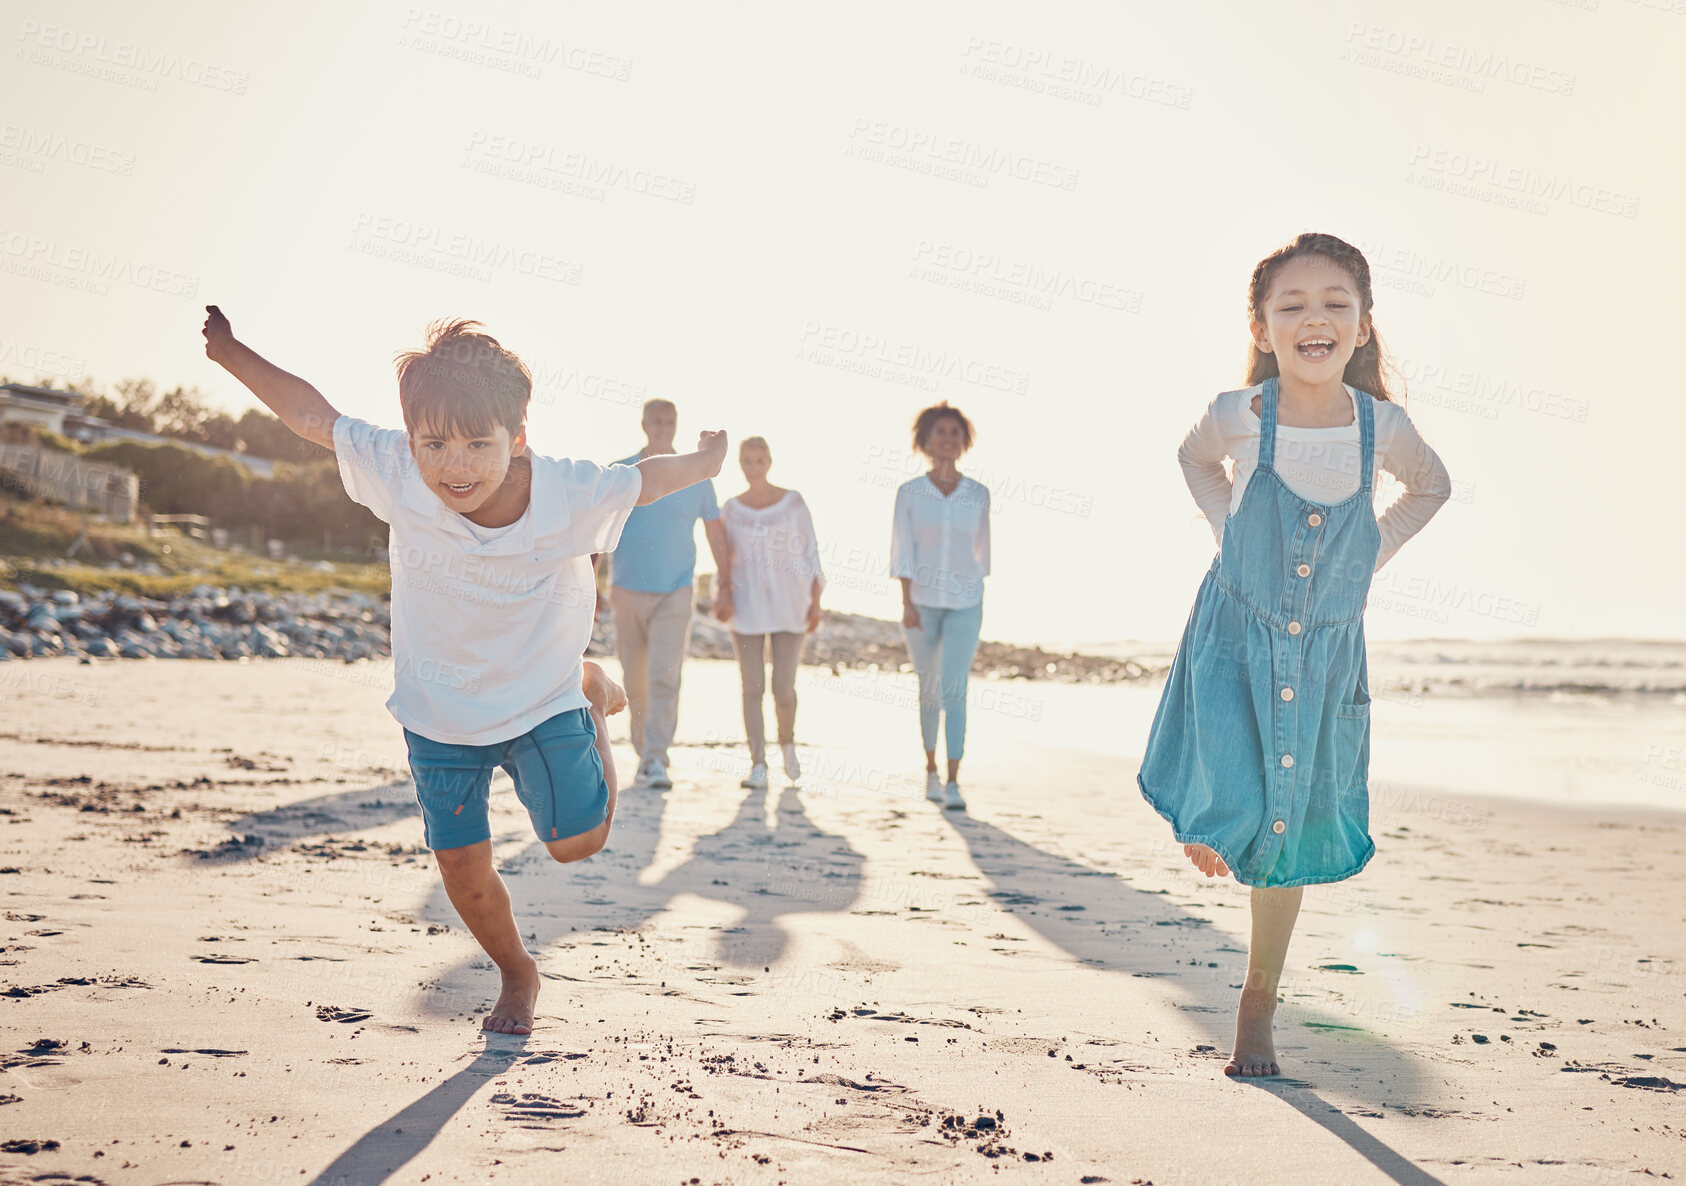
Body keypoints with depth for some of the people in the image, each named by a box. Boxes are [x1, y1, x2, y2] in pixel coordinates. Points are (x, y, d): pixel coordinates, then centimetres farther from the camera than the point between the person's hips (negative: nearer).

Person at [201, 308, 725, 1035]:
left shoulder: (569, 496, -27)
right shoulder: (396, 474, -26)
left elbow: (645, 479, -8)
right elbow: (312, 415, -12)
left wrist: (705, 462, 10)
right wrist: (230, 354, -5)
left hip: (541, 702, -1)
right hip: (439, 713, 1)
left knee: (576, 842, 4)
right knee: (463, 869, 4)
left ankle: (592, 698, 29)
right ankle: (517, 975, 34)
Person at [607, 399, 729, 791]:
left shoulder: (696, 476, 4)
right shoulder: (619, 474, 2)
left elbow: (715, 534, 11)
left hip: (675, 592, -1)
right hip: (628, 592, 1)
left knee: (664, 677, -13)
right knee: (635, 681, 8)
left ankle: (656, 759, -15)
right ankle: (644, 753, 24)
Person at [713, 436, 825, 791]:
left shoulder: (793, 502, 1)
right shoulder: (731, 508, 6)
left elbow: (810, 552, 2)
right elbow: (726, 560, 11)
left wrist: (815, 601, -4)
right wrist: (722, 598, -5)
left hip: (788, 606, -1)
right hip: (747, 608, 1)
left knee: (784, 687, -4)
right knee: (753, 687, -3)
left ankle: (787, 742, 26)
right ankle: (758, 765, 2)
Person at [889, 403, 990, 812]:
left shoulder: (978, 494, 1)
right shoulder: (909, 493, -3)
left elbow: (981, 549, 12)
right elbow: (903, 551, -6)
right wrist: (907, 603, -14)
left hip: (965, 606, 0)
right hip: (922, 604, 0)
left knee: (954, 688, -14)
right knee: (929, 689, 12)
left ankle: (953, 783, -15)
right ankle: (931, 767, 32)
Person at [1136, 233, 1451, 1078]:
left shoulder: (1383, 427, -10)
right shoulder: (1238, 418, -13)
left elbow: (1432, 486, 12)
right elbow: (1192, 458, 12)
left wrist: (1374, 551, 1)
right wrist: (1228, 529, 1)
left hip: (1328, 654, 2)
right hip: (1235, 641, -1)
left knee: (1289, 832, 10)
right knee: (1219, 828, -13)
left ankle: (1258, 1005, 28)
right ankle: (1217, 831, 26)